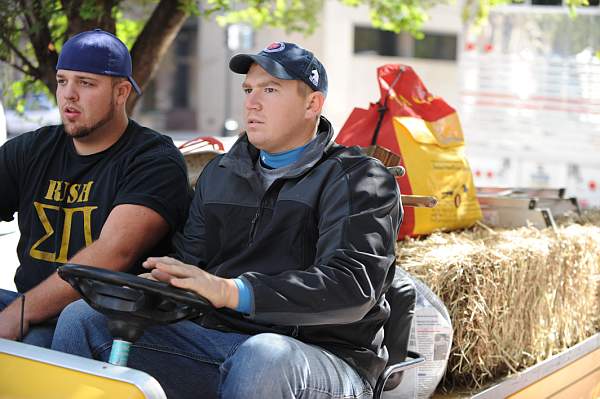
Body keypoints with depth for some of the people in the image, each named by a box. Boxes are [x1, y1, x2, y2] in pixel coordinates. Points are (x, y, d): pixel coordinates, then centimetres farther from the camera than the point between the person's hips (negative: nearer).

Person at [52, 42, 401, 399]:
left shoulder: (360, 180, -2)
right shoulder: (219, 173, 20)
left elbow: (352, 284, -18)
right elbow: (191, 261, 17)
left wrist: (232, 291, -28)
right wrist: (155, 283, -9)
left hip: (321, 354, -5)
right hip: (215, 336, 6)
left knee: (262, 358, -41)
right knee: (83, 318, -9)